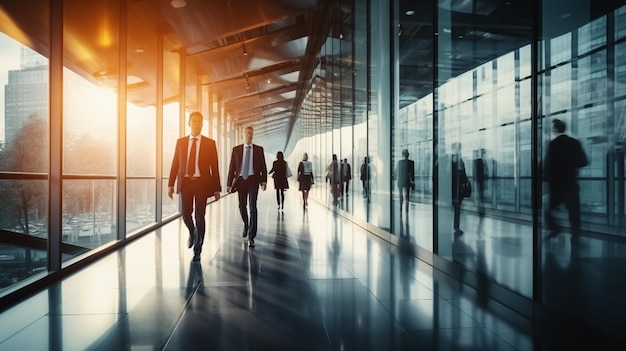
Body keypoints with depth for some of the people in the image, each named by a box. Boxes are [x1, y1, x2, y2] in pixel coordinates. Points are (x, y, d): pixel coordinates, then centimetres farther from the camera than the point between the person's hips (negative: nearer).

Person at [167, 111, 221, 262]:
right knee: (186, 214, 1)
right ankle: (192, 232, 36)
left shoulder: (210, 143, 2)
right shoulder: (181, 142, 8)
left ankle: (197, 250, 12)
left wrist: (217, 188, -2)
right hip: (185, 182, 2)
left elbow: (214, 167, 1)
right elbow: (175, 164, 7)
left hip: (202, 183, -2)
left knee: (200, 216, -1)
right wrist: (171, 184, 0)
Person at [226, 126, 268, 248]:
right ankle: (246, 224, 39)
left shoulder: (259, 149, 6)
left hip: (253, 180, -2)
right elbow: (232, 167, 6)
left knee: (252, 207, -10)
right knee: (242, 207, 8)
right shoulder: (236, 149, 7)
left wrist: (264, 181, -7)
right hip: (241, 180, 2)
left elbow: (263, 167, 5)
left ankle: (251, 237, -8)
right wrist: (229, 183, 1)